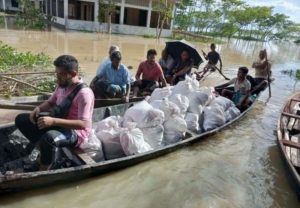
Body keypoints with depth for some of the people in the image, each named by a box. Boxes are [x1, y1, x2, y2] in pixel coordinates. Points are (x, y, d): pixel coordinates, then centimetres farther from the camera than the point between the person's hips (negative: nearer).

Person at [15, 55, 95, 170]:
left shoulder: (84, 93, -25)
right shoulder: (62, 85, 1)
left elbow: (83, 124, -31)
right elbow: (50, 103, 17)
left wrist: (54, 121, -36)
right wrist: (39, 108, -6)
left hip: (75, 132, -9)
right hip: (57, 123, 9)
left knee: (49, 137, -40)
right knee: (21, 119, 8)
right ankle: (45, 149, 2)